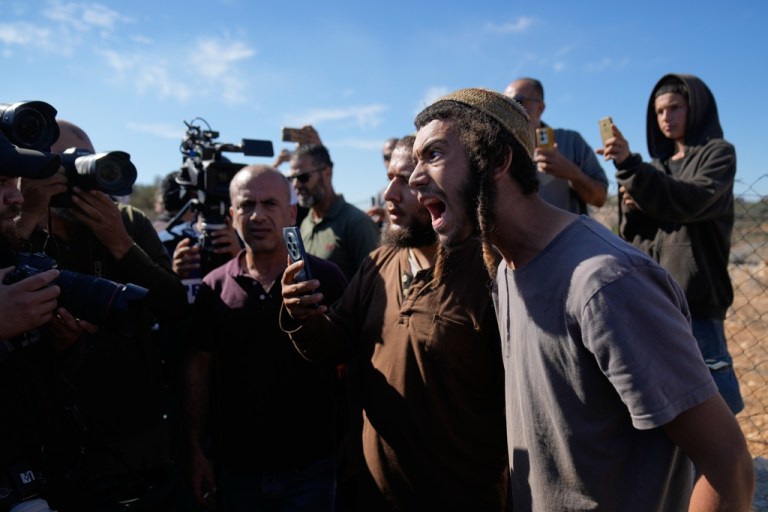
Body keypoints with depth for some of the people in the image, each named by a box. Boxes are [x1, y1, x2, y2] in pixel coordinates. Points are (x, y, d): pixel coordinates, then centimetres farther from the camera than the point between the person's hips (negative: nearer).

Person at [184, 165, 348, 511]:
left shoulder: (325, 278, -9)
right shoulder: (214, 287, -3)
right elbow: (199, 370, 3)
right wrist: (197, 450, 3)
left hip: (310, 466, -2)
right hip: (236, 467, 3)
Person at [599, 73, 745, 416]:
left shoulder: (718, 154, 3)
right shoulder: (657, 165, 18)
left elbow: (692, 201, -18)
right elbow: (633, 235, 14)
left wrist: (630, 166, -26)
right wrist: (631, 209, -8)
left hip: (694, 300, -5)